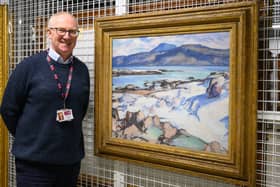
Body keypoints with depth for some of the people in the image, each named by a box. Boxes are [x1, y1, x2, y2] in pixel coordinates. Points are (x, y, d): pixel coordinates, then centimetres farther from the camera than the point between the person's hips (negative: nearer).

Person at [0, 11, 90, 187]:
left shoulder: (82, 70, 5)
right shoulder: (29, 66, -6)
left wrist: (65, 138, 11)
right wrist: (28, 138, 5)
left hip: (71, 160, 4)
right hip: (33, 161, -4)